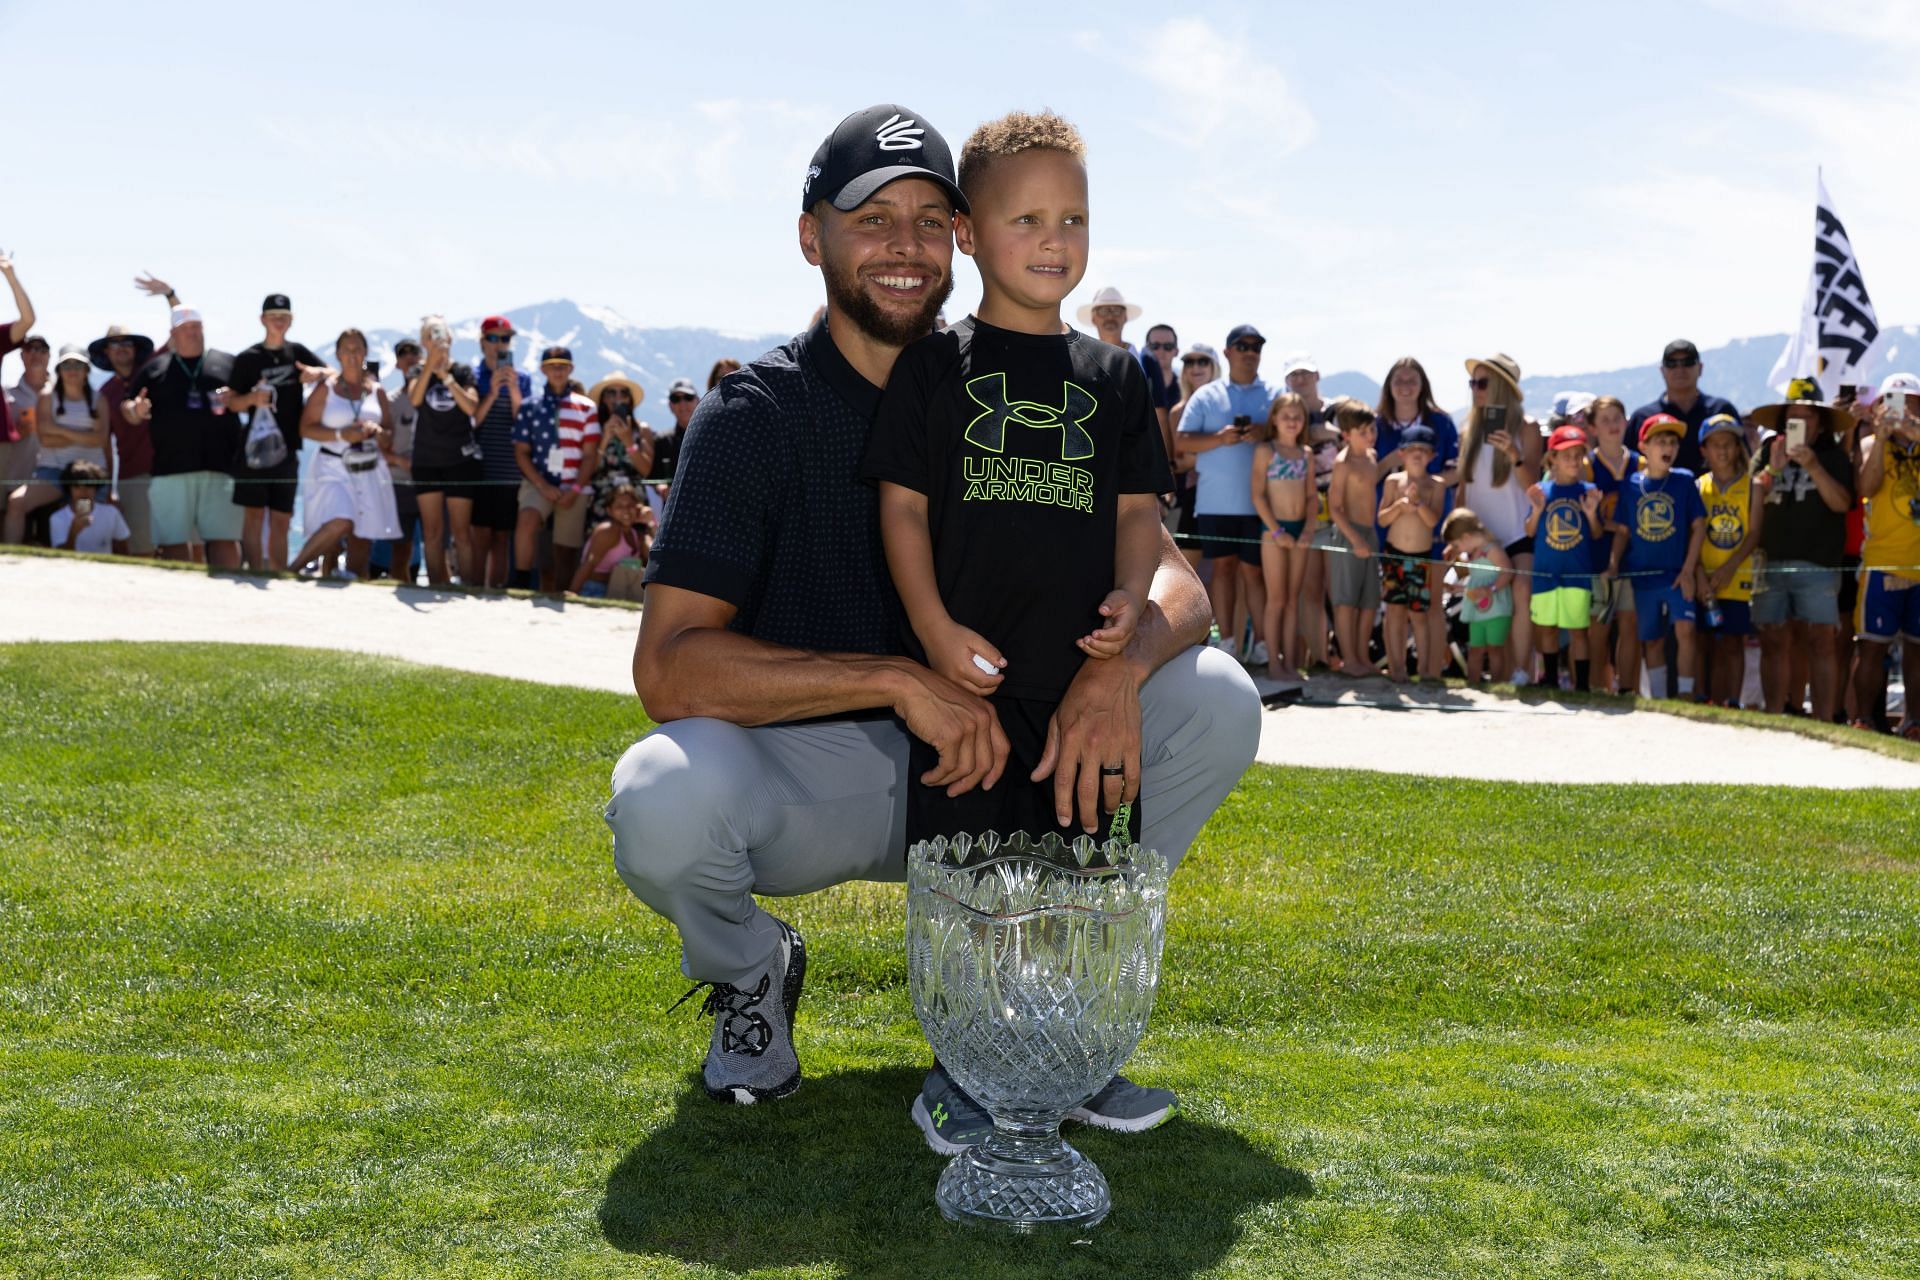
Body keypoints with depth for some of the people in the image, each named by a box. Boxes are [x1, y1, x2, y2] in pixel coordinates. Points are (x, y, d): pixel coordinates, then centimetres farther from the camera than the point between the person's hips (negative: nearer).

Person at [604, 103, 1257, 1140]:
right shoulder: (753, 418, -11)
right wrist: (895, 679, -32)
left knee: (1217, 702, -14)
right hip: (799, 776, -3)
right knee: (663, 804, -36)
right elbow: (667, 668, -23)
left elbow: (1171, 580, -4)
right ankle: (750, 973, 2)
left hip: (983, 763, 4)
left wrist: (1117, 671, -28)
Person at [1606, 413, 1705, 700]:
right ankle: (1659, 701, 21)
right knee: (1652, 641, 10)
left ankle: (1686, 696, -8)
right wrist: (1613, 565, -3)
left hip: (1677, 574, -2)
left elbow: (1698, 526, -1)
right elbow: (1622, 530, 8)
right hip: (1643, 576, 2)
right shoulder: (1632, 485, 2)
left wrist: (1688, 570, -8)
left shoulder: (1684, 481, -2)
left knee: (1684, 630, -17)